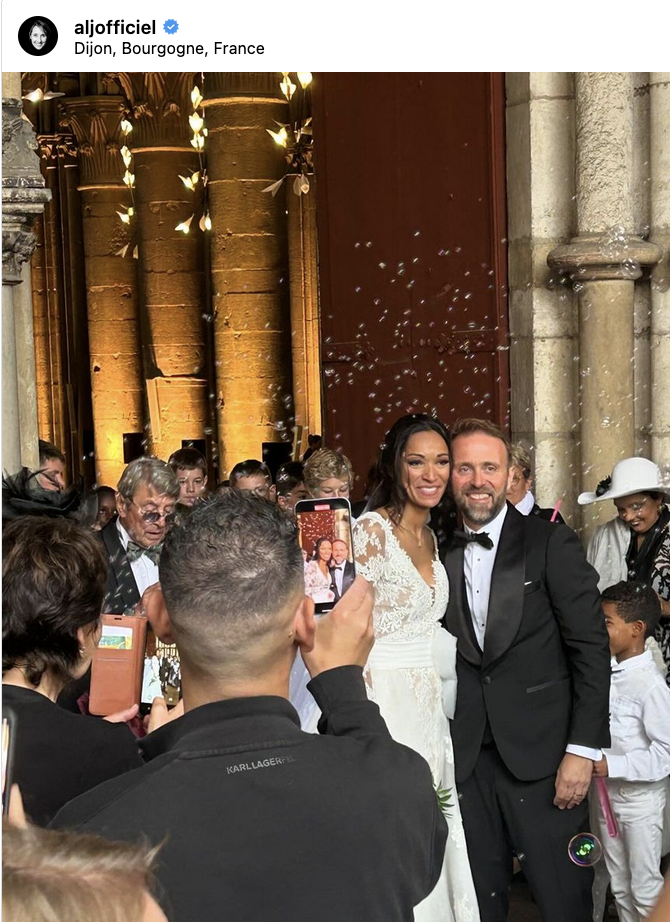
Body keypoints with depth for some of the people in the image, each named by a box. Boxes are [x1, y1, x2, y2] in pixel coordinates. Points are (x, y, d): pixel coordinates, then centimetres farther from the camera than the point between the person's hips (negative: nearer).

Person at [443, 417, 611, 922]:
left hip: (542, 754, -3)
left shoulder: (552, 543, -6)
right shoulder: (442, 552, 5)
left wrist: (583, 749, -12)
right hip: (468, 758, 4)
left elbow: (591, 647, -8)